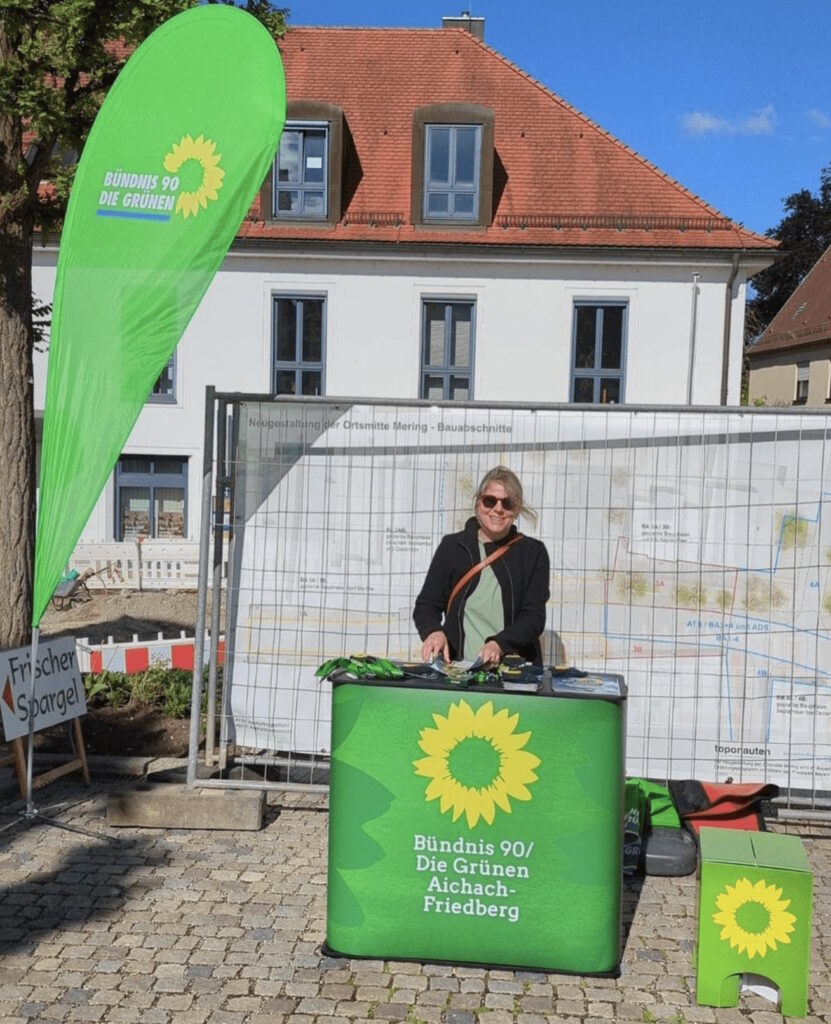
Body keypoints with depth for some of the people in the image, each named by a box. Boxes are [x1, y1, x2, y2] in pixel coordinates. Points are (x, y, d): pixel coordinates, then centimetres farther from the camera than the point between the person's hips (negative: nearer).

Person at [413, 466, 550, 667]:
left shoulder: (533, 553, 8)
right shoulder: (452, 547, 10)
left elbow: (534, 616, 2)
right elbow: (426, 605, 12)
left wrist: (499, 644, -16)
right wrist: (434, 631, -10)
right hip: (456, 669, 1)